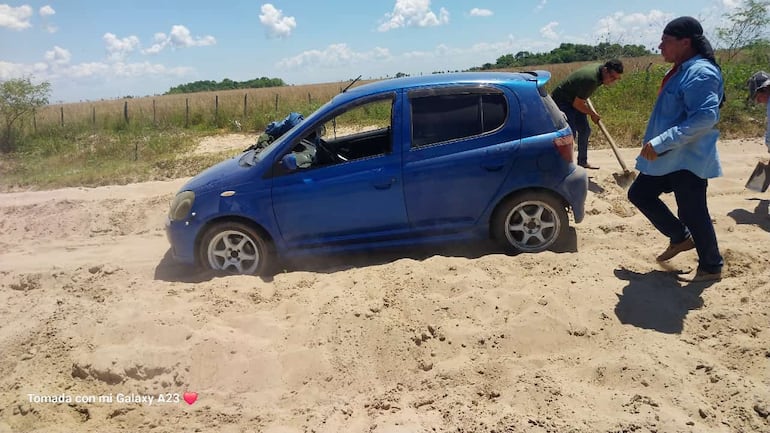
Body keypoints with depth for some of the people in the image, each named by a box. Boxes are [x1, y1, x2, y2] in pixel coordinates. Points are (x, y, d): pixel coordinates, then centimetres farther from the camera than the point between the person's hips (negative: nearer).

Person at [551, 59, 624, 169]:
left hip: (574, 100, 10)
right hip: (561, 101, -10)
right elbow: (577, 104, -25)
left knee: (585, 130, 12)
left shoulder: (599, 67, -4)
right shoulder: (591, 79, -32)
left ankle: (582, 162, 23)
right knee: (570, 133, -17)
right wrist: (592, 114, -11)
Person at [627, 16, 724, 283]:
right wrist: (660, 145, 24)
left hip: (688, 160, -10)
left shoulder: (701, 73, -20)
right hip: (668, 158, 10)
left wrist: (661, 142, -31)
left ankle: (711, 268, 19)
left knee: (693, 213, 0)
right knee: (639, 193, 13)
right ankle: (681, 237, 27)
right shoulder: (681, 70, 11)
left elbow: (705, 117, -30)